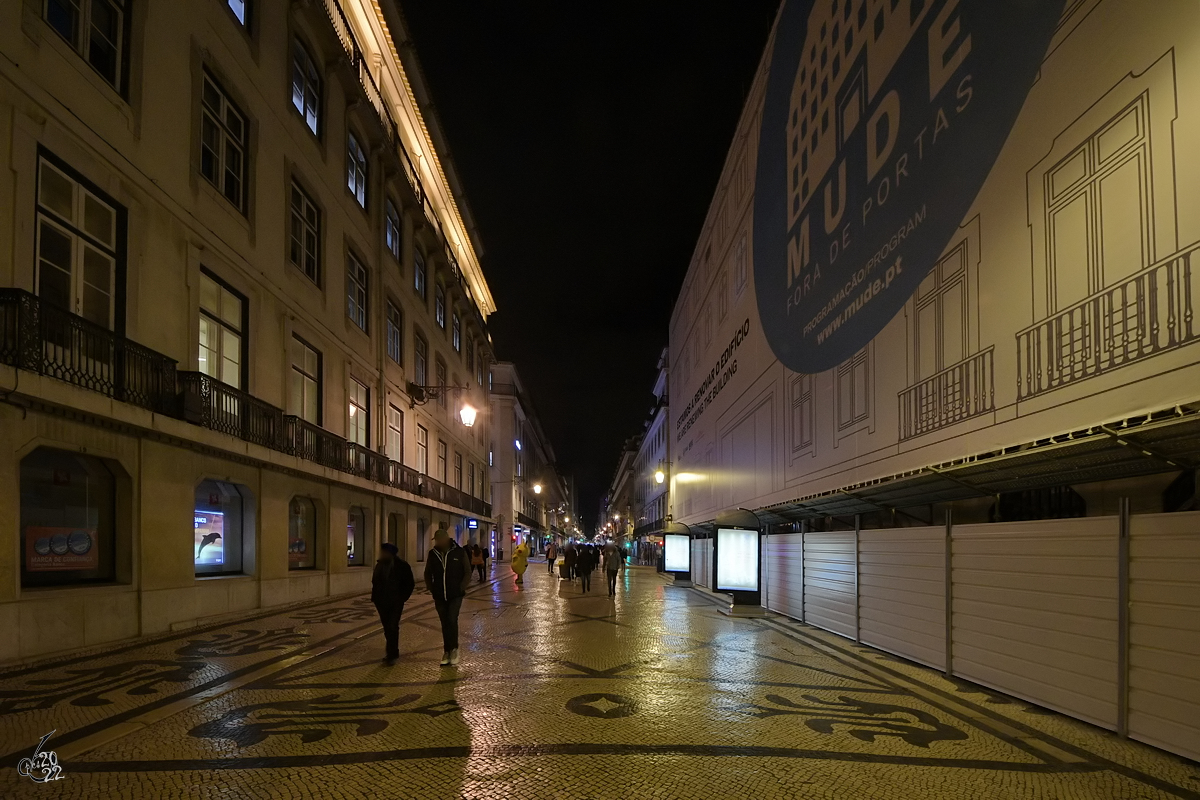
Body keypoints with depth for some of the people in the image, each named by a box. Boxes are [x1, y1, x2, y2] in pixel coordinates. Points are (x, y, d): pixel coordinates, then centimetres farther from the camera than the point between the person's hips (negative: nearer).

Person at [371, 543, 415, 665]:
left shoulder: (402, 566, -9)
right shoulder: (380, 565, 3)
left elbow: (409, 584, -4)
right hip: (382, 602, 5)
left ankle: (391, 655, -8)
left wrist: (402, 598, -7)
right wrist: (375, 598, 1)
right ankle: (392, 652, 22)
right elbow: (375, 582, 12)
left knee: (392, 627, -11)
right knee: (387, 628, 11)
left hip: (396, 602, -5)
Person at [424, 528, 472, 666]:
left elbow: (467, 572, -2)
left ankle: (454, 649, 3)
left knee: (452, 620, -14)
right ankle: (447, 651, 19)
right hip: (439, 596, 3)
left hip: (455, 595, -3)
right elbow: (427, 573, 14)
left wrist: (461, 588, -8)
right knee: (445, 624, 9)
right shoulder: (433, 554, 2)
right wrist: (431, 588, 5)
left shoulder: (459, 552, -7)